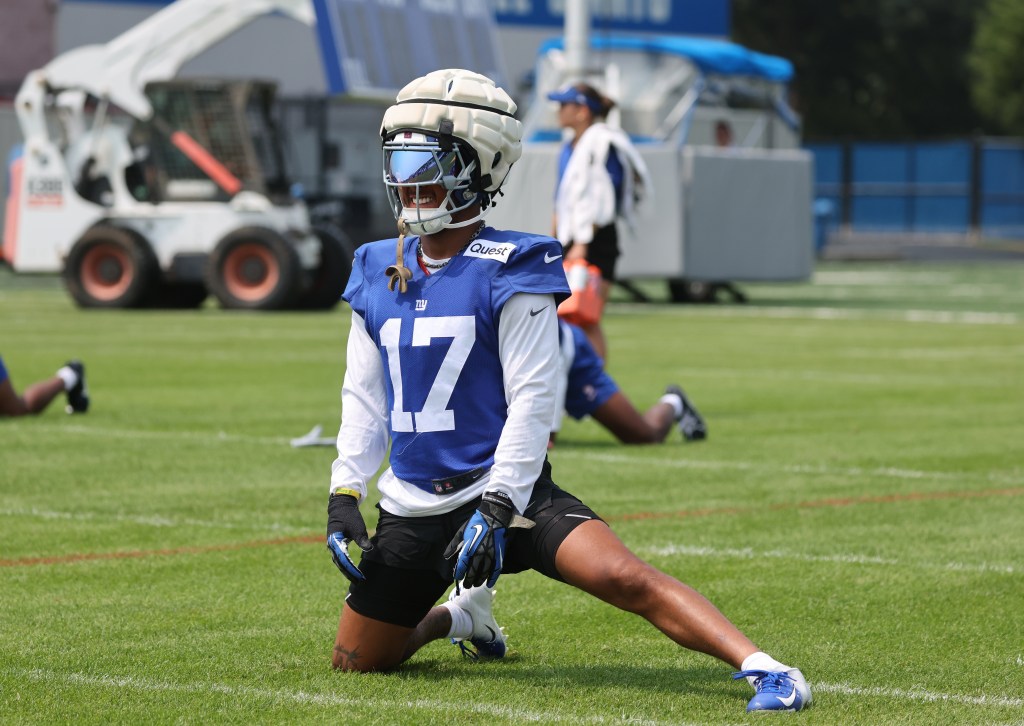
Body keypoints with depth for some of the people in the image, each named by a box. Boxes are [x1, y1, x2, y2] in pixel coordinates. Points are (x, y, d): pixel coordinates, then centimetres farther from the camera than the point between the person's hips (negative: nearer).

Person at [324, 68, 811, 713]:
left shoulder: (508, 273, -11)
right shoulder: (377, 273, 6)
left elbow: (531, 400, -13)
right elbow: (364, 398, 13)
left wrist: (496, 507, -20)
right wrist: (345, 497, 4)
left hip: (507, 490, -6)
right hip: (411, 504, 6)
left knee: (623, 576, -27)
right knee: (357, 661, 10)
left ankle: (767, 672, -30)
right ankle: (458, 616, 40)